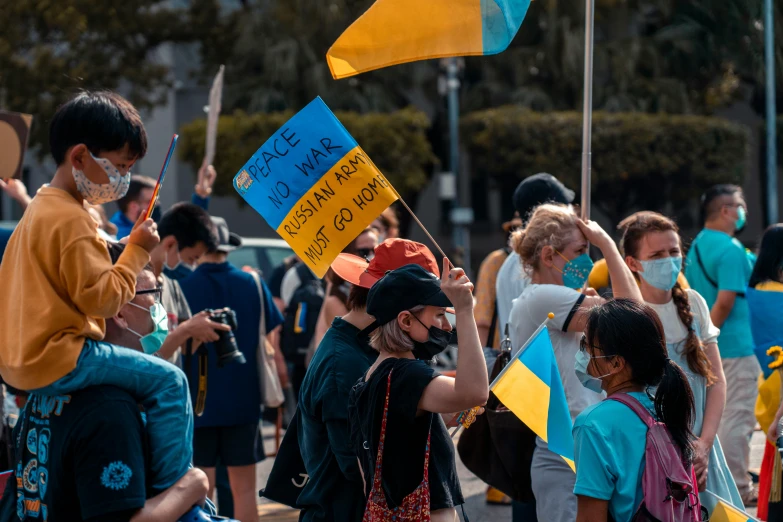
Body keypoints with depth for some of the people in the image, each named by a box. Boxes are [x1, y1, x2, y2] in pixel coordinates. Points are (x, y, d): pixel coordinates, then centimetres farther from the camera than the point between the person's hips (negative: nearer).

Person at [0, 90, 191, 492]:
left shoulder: (40, 208, 16)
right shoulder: (71, 221, -17)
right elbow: (103, 298, -19)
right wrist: (137, 250, -11)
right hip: (59, 362, -11)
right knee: (168, 381, -15)